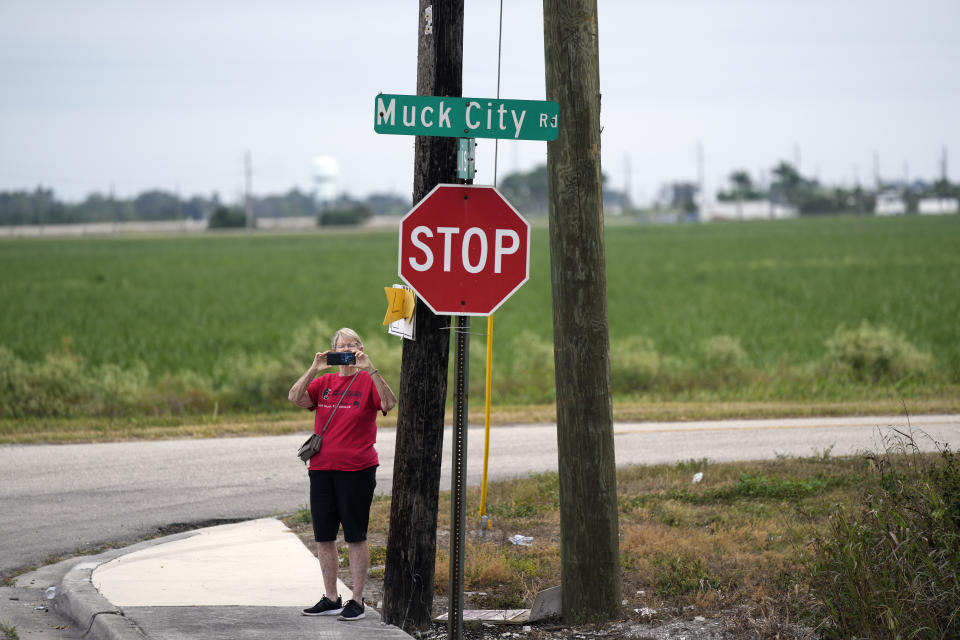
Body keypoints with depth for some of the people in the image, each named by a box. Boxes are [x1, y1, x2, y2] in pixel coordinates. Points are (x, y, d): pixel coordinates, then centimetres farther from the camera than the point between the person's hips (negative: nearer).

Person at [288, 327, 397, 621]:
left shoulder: (368, 382, -2)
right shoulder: (323, 382, 10)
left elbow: (389, 403, -21)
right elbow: (295, 398, -5)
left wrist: (370, 369, -27)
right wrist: (313, 370, -16)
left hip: (357, 470, -5)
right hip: (322, 469, 5)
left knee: (355, 536, -1)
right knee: (323, 536, 8)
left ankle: (357, 600, 6)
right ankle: (331, 599, 18)